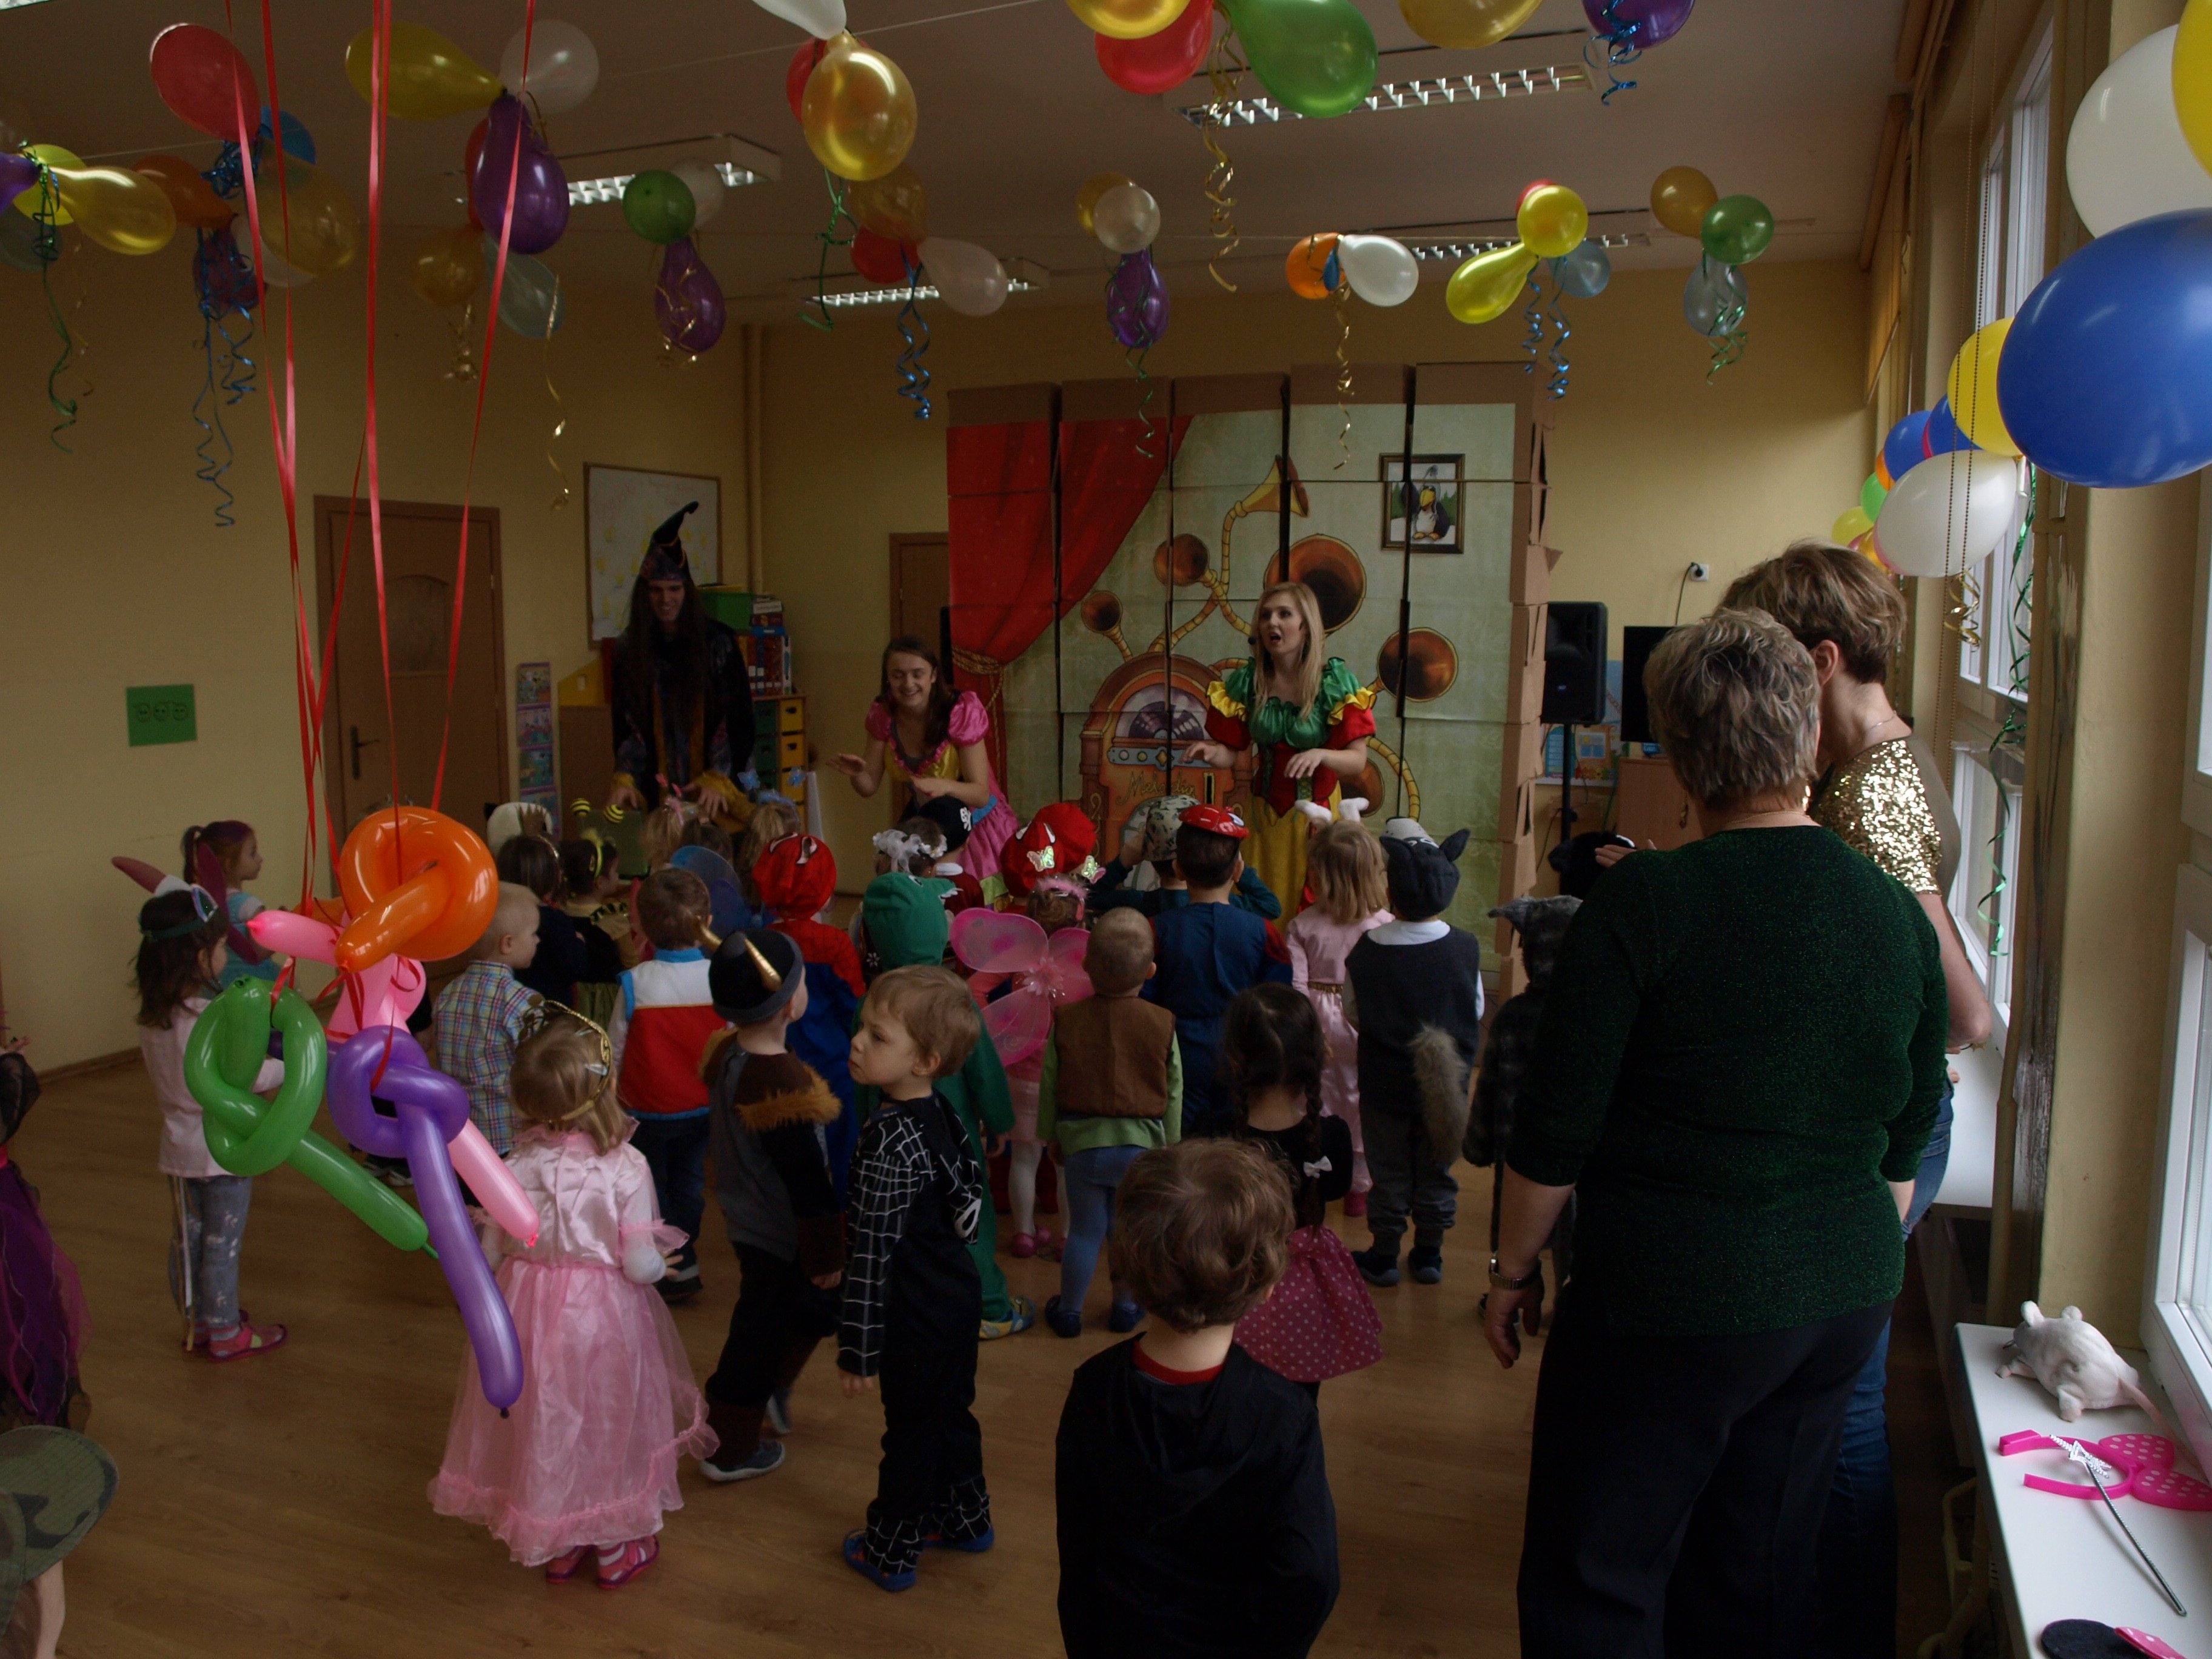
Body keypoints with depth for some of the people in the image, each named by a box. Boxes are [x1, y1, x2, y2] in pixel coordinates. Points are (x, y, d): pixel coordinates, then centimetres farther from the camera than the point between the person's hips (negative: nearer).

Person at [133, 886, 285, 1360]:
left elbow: (152, 1065, 8)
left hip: (179, 1147, 7)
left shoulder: (152, 1016, -4)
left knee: (188, 1240, 19)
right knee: (222, 1245, 7)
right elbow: (254, 1076, -23)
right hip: (223, 1147, -7)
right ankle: (226, 1334, 21)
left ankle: (201, 1322, 35)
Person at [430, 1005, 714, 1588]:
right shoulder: (627, 1170, -22)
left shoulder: (514, 1169, -14)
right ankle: (615, 1546, 35)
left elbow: (492, 1253, -4)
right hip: (606, 1319, -2)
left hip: (530, 1311, 3)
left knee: (543, 1421, 21)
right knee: (608, 1420, 18)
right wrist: (662, 1262, 4)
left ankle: (557, 1545, 39)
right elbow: (641, 1265, -18)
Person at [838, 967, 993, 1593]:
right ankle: (965, 1519, 44)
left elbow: (872, 1254, -25)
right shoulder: (940, 1113, -3)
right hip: (956, 1299, 8)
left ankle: (890, 1552, 30)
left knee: (911, 1431, 10)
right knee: (951, 1413, 25)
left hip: (917, 1318, -8)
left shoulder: (888, 1142, -29)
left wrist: (858, 1348, -16)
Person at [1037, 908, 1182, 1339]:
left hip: (1081, 1142, 0)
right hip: (1140, 1143, 0)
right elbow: (1173, 1092, 0)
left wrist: (1052, 1136, 13)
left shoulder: (1066, 1019, -8)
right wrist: (1170, 1143, 13)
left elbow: (1050, 1085, 0)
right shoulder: (1162, 1024, -8)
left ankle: (1069, 1311, 25)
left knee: (1085, 1230, 13)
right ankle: (1125, 1307, 29)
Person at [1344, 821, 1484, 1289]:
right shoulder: (1466, 948, -15)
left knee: (1389, 1172, 13)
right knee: (1436, 1170, 17)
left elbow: (1353, 1014, -4)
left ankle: (1384, 1256, 24)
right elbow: (1477, 1011, -1)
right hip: (1447, 1085, 1)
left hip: (1385, 1079, -1)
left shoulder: (1364, 952, -18)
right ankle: (1429, 1254, 28)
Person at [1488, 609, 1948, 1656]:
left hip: (1671, 1304, -6)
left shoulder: (1642, 902, -16)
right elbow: (1905, 1144, 11)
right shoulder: (1899, 914, 1)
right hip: (1845, 1301, 6)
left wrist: (1515, 1267, 2)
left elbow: (1556, 1131, -13)